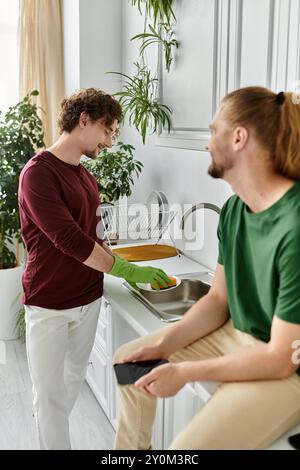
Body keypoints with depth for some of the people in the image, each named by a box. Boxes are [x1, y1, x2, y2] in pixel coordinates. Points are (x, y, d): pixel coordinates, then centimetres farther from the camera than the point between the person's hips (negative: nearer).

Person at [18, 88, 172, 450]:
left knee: (74, 379, 21)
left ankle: (53, 432, 41)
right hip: (49, 306, -7)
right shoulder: (38, 173, -16)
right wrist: (127, 270, -18)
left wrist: (125, 268, 2)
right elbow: (69, 240, -23)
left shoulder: (86, 178, 9)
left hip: (89, 298, 8)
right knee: (49, 395, 6)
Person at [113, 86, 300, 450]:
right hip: (234, 336, 8)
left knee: (188, 447, -25)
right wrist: (162, 344, -7)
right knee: (130, 359, 11)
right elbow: (217, 299, 5)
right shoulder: (233, 209, -4)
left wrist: (184, 372, -20)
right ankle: (132, 448, 32)